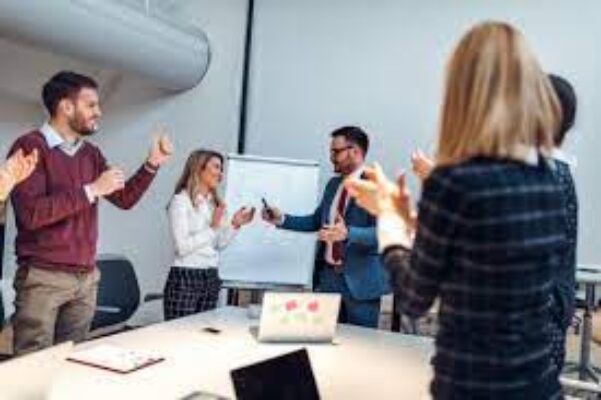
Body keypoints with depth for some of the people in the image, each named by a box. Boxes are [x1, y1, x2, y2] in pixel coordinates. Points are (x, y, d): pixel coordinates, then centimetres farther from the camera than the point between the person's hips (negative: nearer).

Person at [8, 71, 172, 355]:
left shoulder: (91, 154, 12)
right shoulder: (30, 147, -8)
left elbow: (124, 199, 14)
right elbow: (30, 214, -19)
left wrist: (152, 165, 2)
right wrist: (90, 190, -18)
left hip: (86, 278, 6)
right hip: (43, 278, -6)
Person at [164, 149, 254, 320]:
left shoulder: (215, 203, 11)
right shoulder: (181, 200, -7)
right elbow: (182, 247, -15)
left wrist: (234, 224, 2)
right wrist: (212, 227, -16)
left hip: (211, 277, 6)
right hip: (185, 277, -6)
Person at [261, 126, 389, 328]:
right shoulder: (333, 184, 12)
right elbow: (316, 221, 20)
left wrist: (347, 233, -37)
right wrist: (282, 219, 9)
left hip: (359, 279, -7)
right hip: (327, 275, 7)